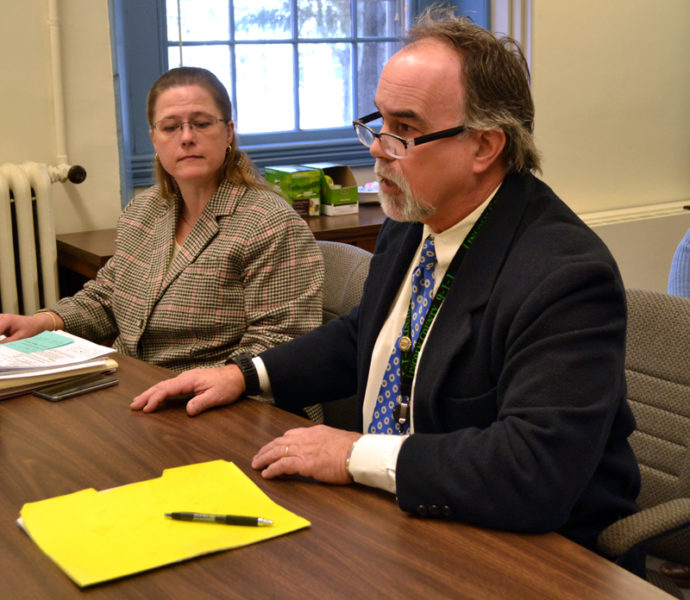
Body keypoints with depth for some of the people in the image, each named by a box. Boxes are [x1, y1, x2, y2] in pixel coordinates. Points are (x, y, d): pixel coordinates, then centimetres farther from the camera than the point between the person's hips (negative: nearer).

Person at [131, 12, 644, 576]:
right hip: (388, 518, 7)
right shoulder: (410, 226, 2)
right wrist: (244, 375, 7)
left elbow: (535, 471, -33)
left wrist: (357, 455, -25)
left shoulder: (568, 276, -25)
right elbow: (359, 336, 20)